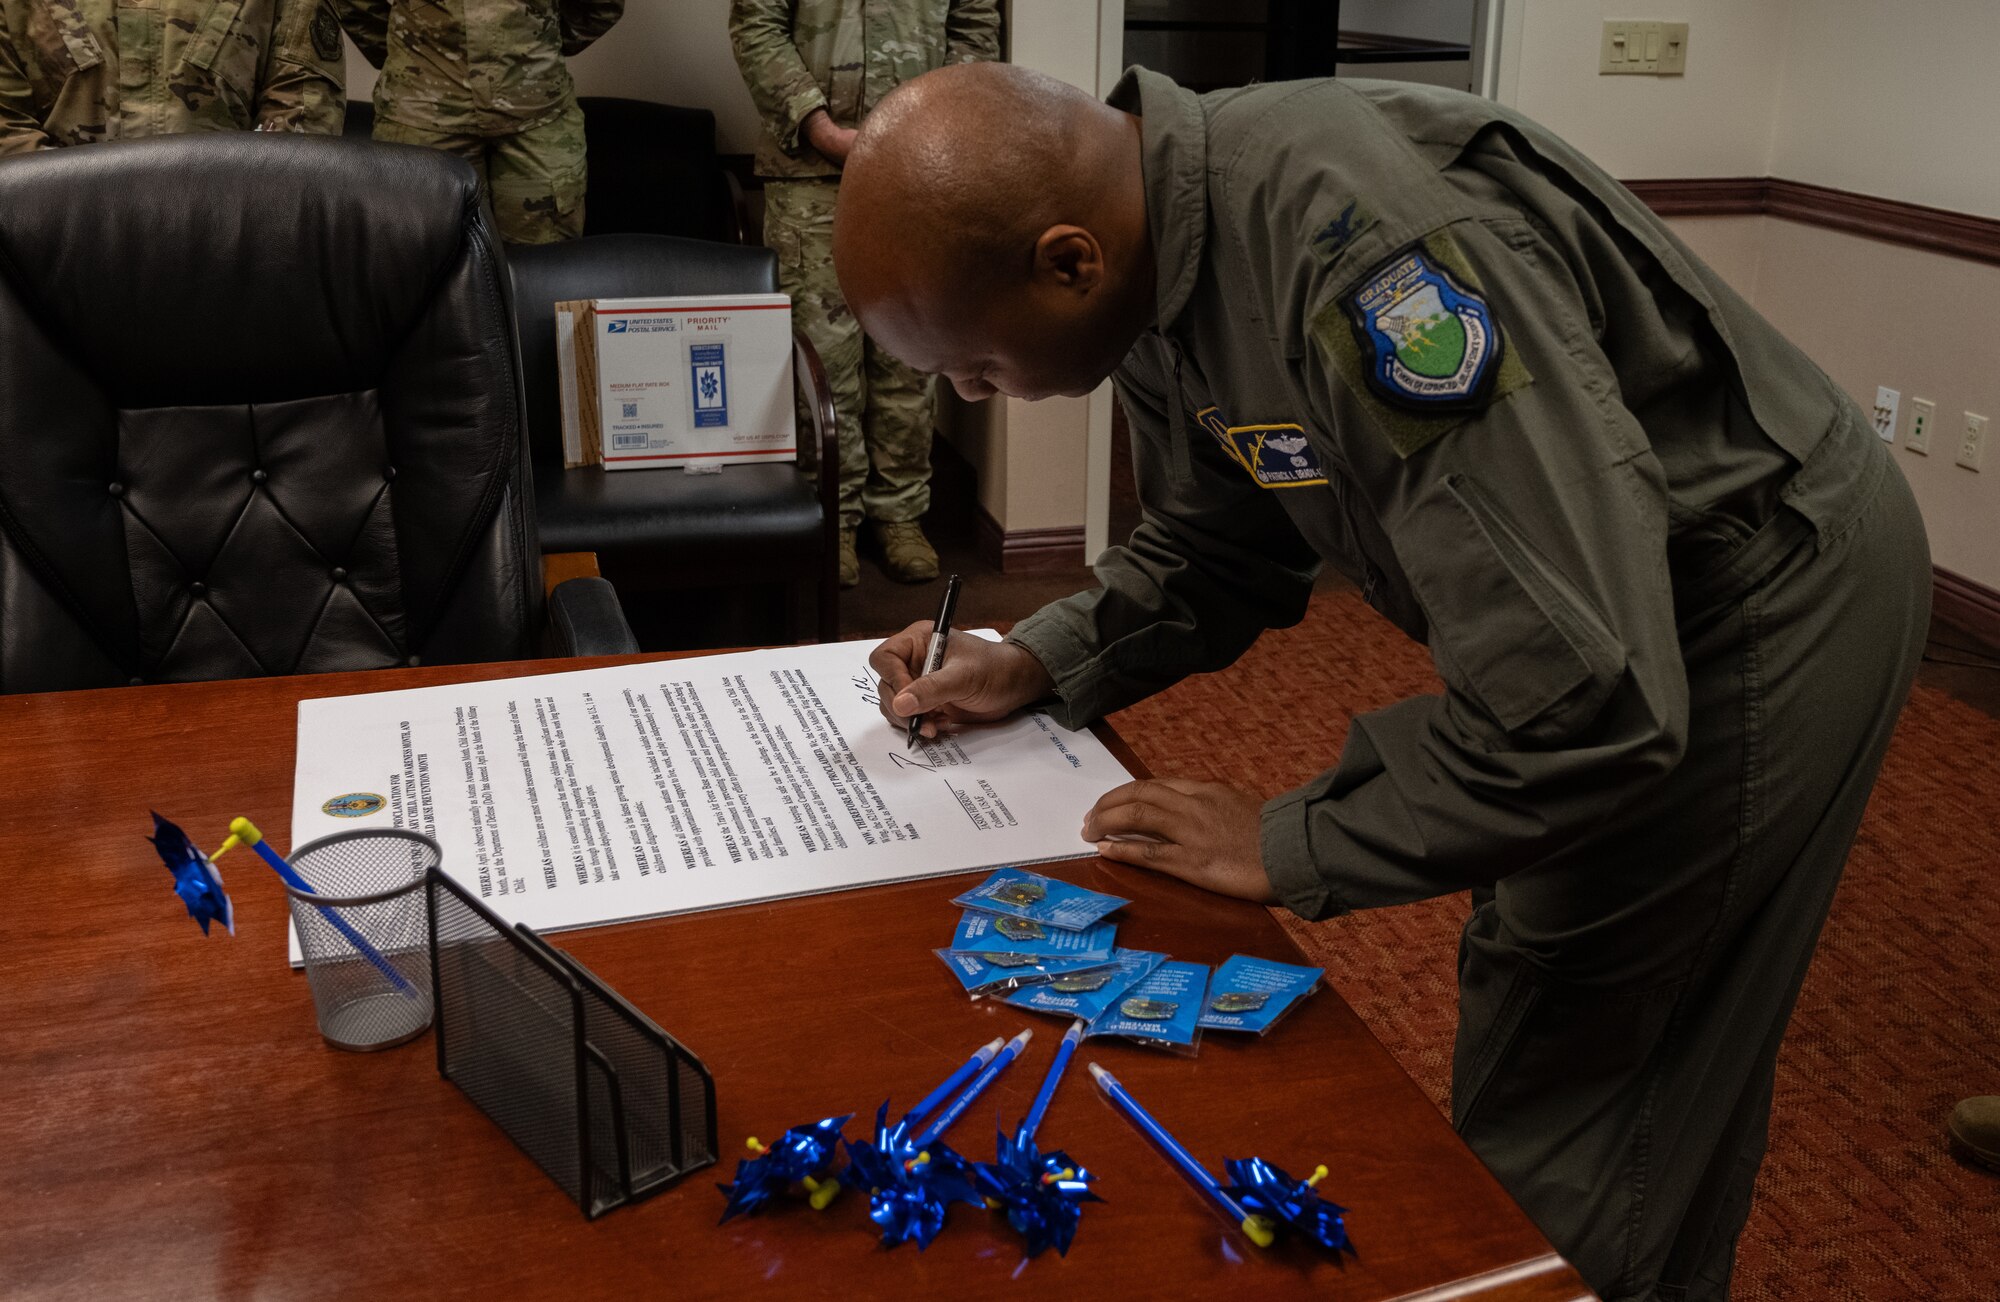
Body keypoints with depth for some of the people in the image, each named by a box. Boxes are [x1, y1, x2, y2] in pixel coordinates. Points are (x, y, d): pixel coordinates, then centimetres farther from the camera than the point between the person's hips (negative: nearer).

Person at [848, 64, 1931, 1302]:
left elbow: (1584, 700, -38)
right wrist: (1036, 664, -7)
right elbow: (1214, 548, 9)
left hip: (1764, 601, -9)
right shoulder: (1160, 252, -8)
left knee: (1553, 1124, -1)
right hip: (1618, 598, 9)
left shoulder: (1359, 234, -38)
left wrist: (1295, 847, -25)